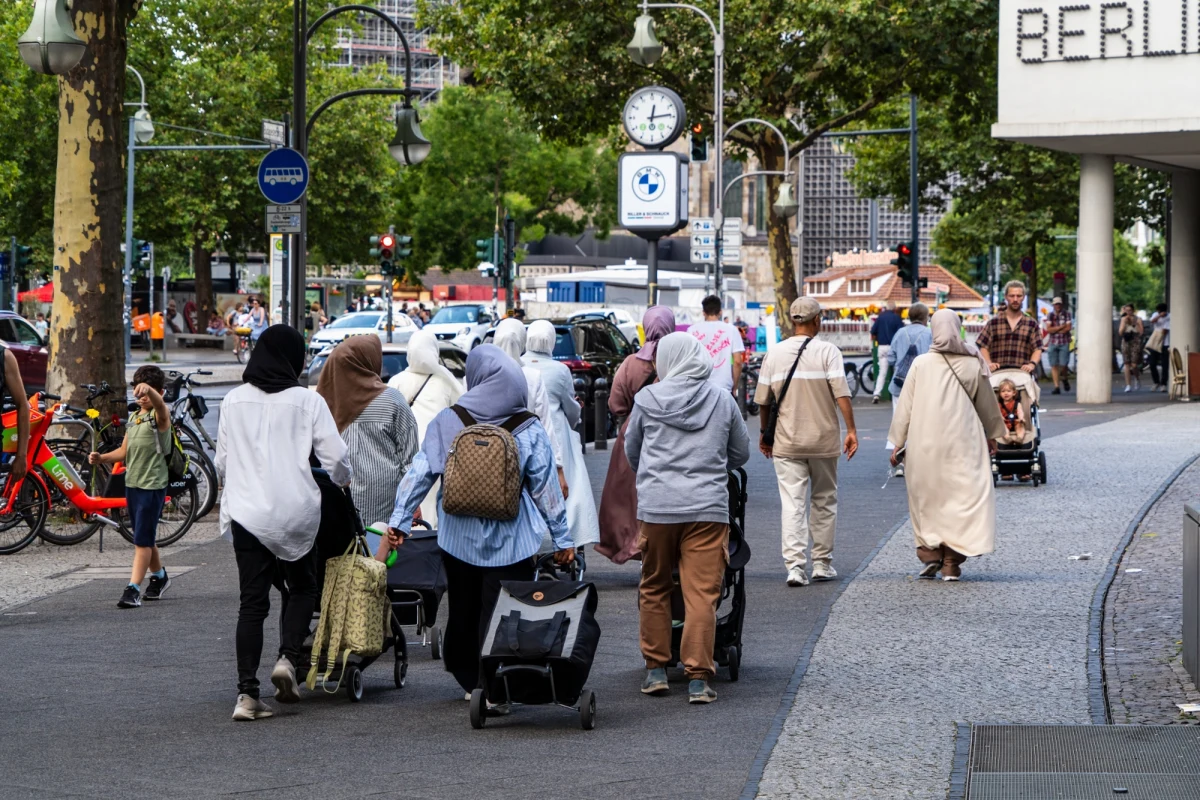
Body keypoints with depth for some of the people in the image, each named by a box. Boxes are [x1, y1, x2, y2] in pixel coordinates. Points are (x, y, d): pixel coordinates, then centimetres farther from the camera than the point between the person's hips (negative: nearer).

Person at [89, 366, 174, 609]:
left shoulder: (160, 416, -9)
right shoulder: (133, 418, 14)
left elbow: (159, 404, -34)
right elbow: (125, 451, 18)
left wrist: (149, 390, -57)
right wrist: (102, 458, -1)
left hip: (153, 485, -8)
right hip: (132, 483, 8)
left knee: (142, 540, -10)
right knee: (145, 538, 18)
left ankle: (133, 589, -11)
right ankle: (159, 576, 37)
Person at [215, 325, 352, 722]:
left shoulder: (233, 401, 6)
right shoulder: (307, 400, -3)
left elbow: (221, 461, 13)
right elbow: (335, 456, -4)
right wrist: (343, 480, 19)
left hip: (245, 511, 2)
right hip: (295, 511, -2)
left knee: (252, 601, 3)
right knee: (302, 588, 19)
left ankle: (247, 693, -4)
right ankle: (288, 658, -4)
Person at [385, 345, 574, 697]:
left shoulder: (446, 423, -4)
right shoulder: (530, 432, -6)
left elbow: (419, 473, -4)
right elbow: (546, 488, -1)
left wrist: (399, 520, 1)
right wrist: (562, 538, 6)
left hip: (458, 538, 2)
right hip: (509, 542, -2)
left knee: (463, 609, 17)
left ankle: (469, 679, 30)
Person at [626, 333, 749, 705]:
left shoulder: (647, 399, 2)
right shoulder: (722, 399, 5)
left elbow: (631, 452, 16)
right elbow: (741, 453, 15)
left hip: (656, 506, 0)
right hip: (708, 507, 0)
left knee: (654, 588, 15)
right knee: (702, 593, -1)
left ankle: (656, 668, 18)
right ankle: (698, 677, -5)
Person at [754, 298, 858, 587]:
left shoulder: (774, 354, 2)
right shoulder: (827, 351, -6)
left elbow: (763, 401, 7)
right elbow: (841, 394, -14)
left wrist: (765, 434, 19)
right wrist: (851, 430, -10)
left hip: (787, 443, 1)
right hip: (824, 440, -1)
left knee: (792, 504, -1)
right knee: (824, 501, 13)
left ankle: (794, 565, -13)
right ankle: (822, 564, 18)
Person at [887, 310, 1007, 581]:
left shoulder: (921, 364, -3)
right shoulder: (973, 364, 0)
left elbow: (905, 406, -1)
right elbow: (986, 405, 12)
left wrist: (897, 443, 7)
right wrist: (992, 434, 28)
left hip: (925, 444, 0)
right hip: (963, 443, 0)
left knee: (927, 498, 14)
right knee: (961, 497, 3)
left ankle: (930, 554, 10)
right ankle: (952, 563, -2)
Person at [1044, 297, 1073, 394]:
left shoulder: (1067, 314, 3)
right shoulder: (1050, 315, 7)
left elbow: (1068, 328, -6)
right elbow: (1048, 329, -3)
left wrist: (1055, 330, -5)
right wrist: (1061, 327, -9)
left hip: (1064, 343, -2)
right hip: (1053, 343, 2)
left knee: (1063, 364, -8)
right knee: (1054, 365, -2)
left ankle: (1064, 379, 24)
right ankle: (1056, 387, 2)